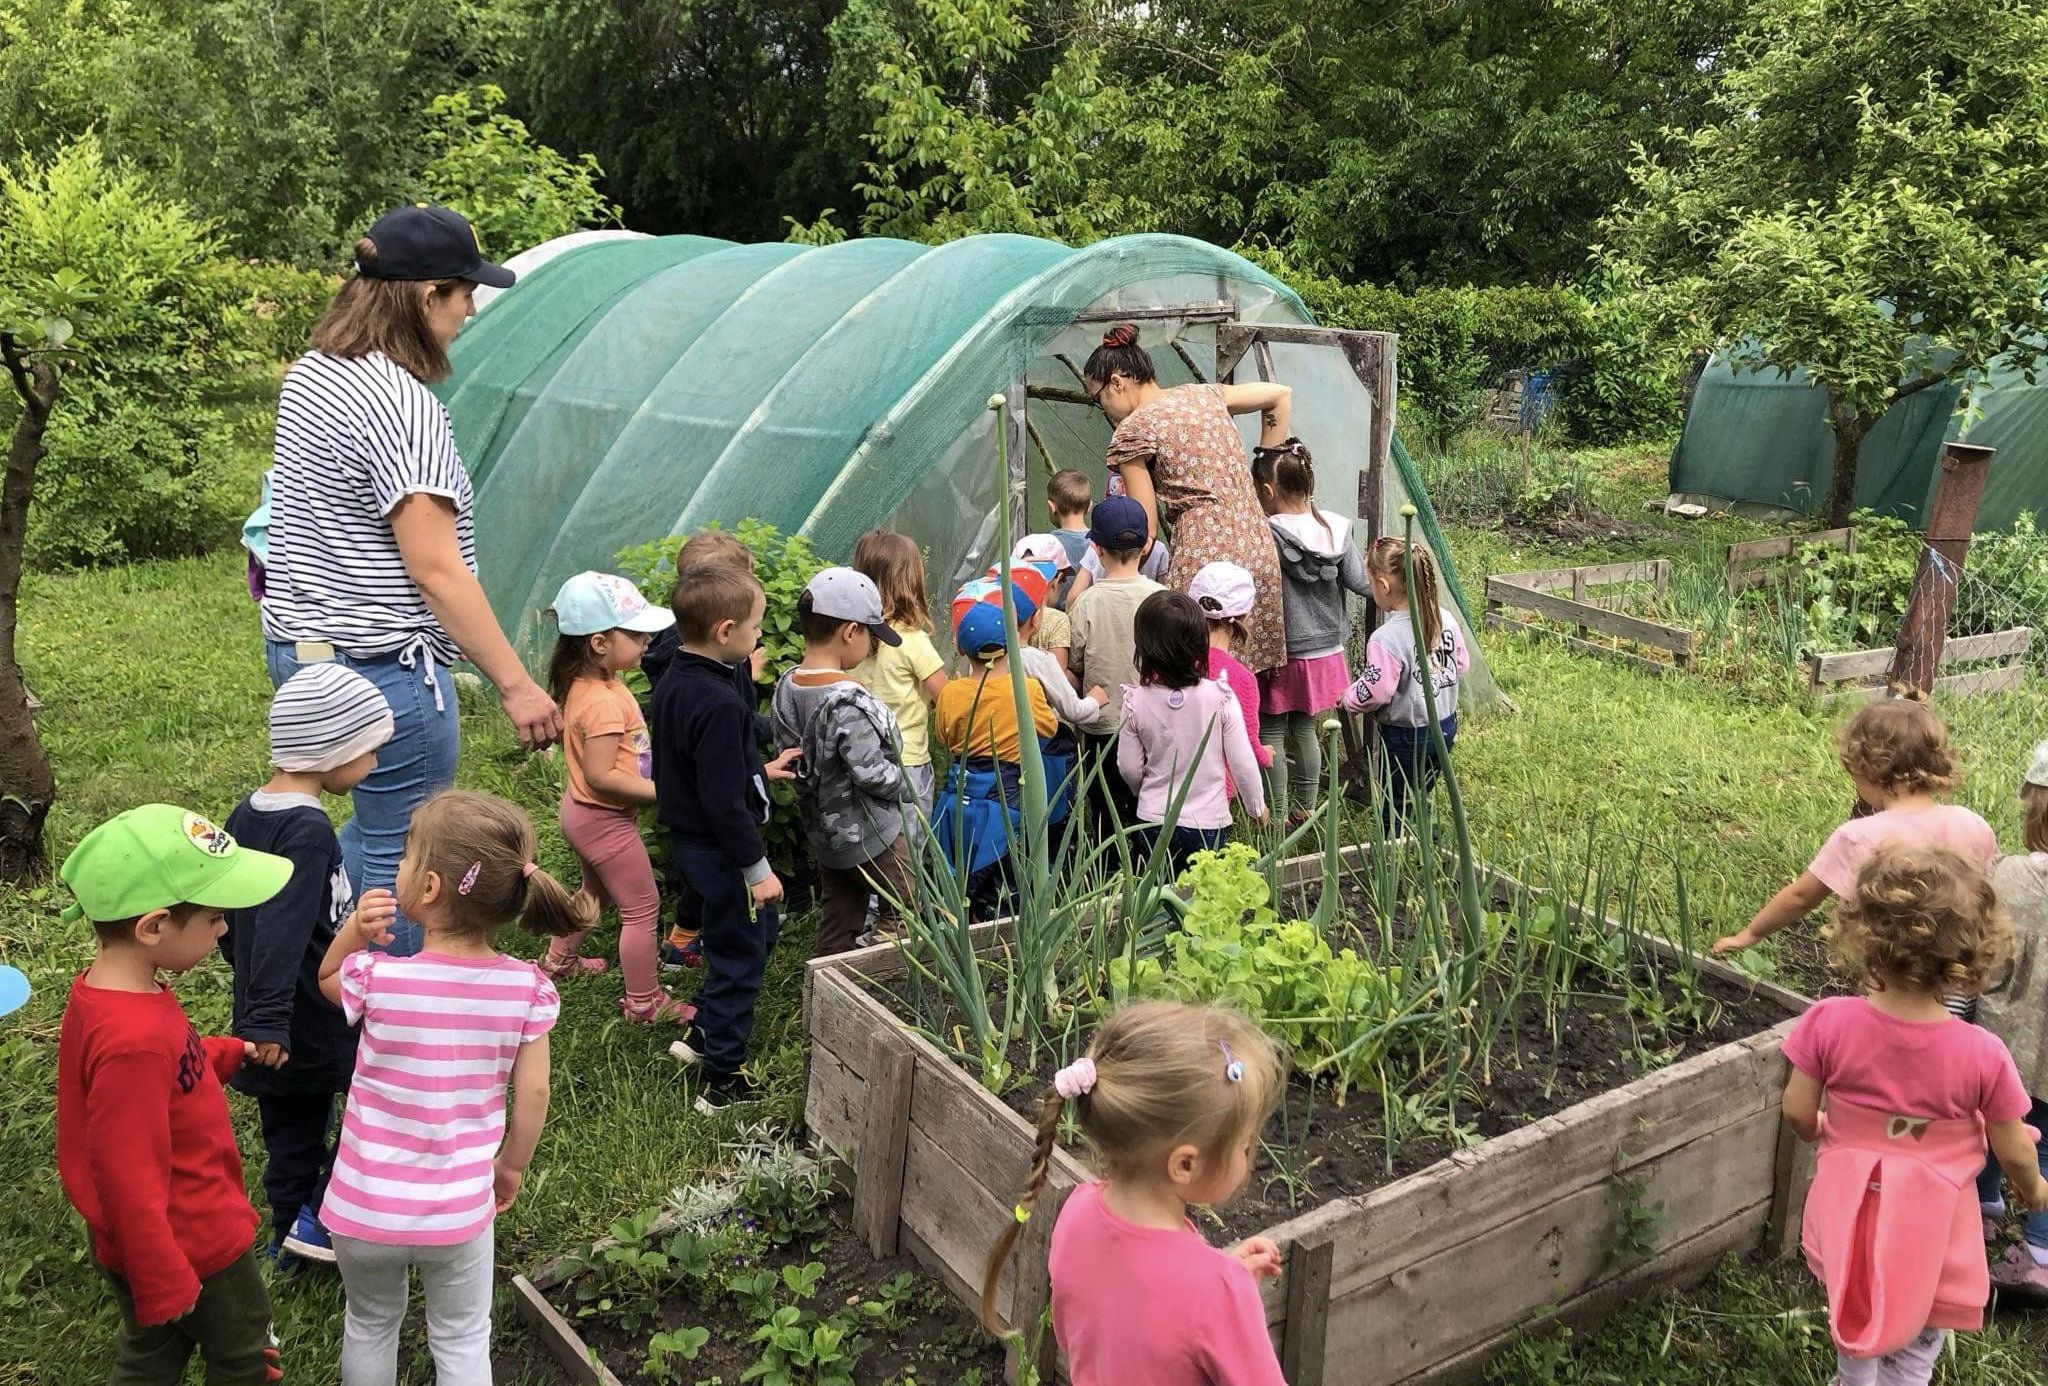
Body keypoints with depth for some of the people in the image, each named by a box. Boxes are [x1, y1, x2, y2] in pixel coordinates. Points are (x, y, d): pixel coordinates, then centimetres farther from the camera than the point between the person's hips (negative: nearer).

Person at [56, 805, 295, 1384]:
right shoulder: (134, 1040, -37)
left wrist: (233, 1052, 7)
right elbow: (131, 1182, -30)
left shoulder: (107, 993, -8)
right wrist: (163, 1285, -20)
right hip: (190, 1244, -8)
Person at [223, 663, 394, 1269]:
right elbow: (282, 930, -31)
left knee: (292, 1128, 21)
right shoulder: (308, 829, -24)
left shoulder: (248, 812, 5)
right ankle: (320, 1218, 11)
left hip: (275, 1018, 9)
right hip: (316, 1018, -9)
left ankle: (289, 1235, 34)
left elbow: (227, 908, 16)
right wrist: (268, 1020, -31)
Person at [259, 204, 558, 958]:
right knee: (402, 859, 5)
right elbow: (434, 568, -23)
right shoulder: (402, 405, -21)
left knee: (378, 830, 26)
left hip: (297, 645, 10)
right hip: (382, 669, -10)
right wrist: (516, 684, -20)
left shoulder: (310, 374, 8)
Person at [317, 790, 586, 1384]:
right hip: (458, 1211, 1)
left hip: (365, 1207, 0)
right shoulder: (528, 989, -17)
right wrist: (511, 1166, 9)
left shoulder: (378, 979, -21)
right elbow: (532, 1095, -8)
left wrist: (355, 928, -14)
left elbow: (327, 978, 4)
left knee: (370, 1324, 28)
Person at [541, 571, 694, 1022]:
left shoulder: (585, 684, -1)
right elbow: (600, 775, -31)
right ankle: (643, 1002, 15)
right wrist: (662, 791, -27)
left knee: (597, 891, 31)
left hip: (582, 813, 10)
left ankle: (558, 960, 49)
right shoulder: (604, 702, -30)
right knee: (643, 909, 3)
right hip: (606, 820, -10)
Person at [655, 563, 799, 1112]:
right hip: (721, 849, -10)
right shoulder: (720, 704, -27)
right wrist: (757, 869, -18)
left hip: (687, 837, 10)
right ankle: (724, 1082, 18)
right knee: (739, 954, 6)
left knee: (762, 927, 25)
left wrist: (759, 771, 21)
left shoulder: (673, 683, 3)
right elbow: (724, 803, -26)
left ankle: (702, 1033, 31)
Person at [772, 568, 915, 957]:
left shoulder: (786, 688, -3)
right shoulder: (849, 700, -28)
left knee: (836, 930, 18)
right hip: (872, 835, -8)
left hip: (823, 830, 8)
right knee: (901, 913, 12)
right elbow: (872, 773, -26)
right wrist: (907, 789, -8)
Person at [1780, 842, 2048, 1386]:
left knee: (1854, 1333, 29)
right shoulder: (1983, 1055, -25)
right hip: (1933, 1231, -1)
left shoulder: (1828, 1023, -24)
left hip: (1849, 1214, 1)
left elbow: (1798, 1114, -12)